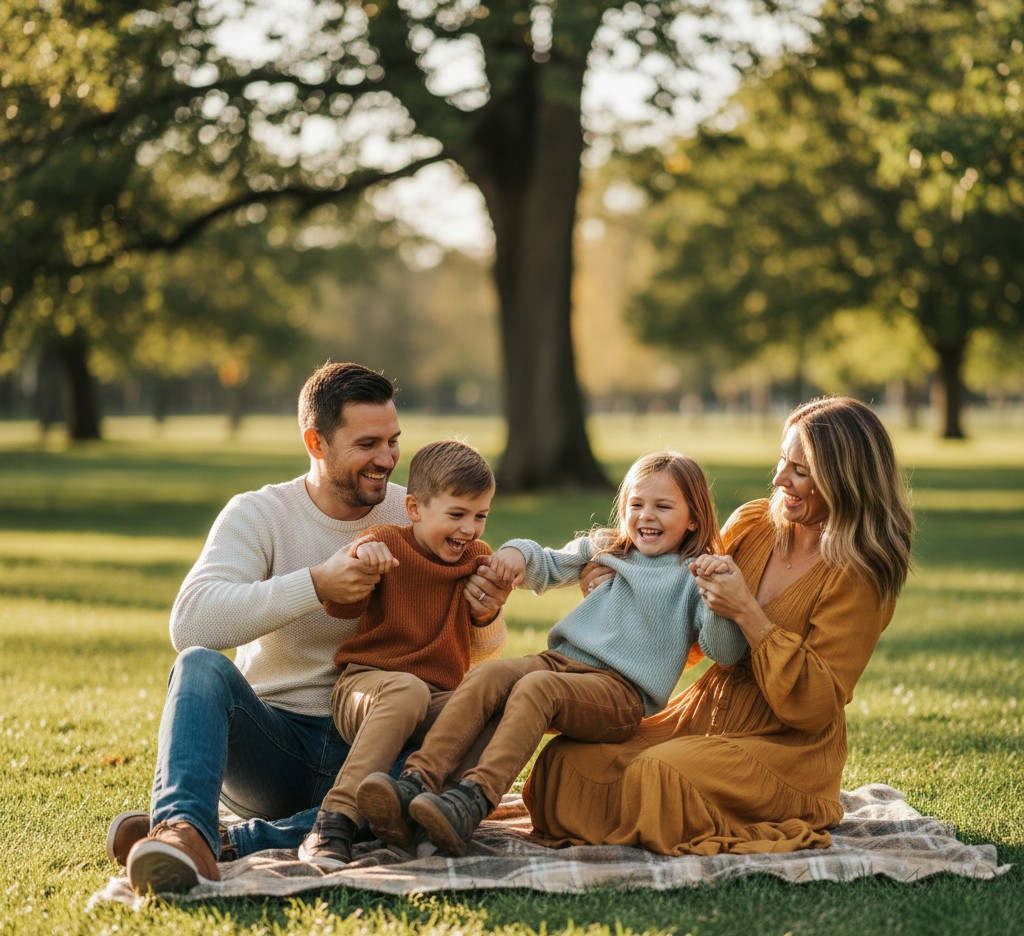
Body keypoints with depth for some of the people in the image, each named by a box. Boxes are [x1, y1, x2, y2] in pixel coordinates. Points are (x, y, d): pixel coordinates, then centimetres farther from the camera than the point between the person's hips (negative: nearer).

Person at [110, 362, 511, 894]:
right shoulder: (258, 515, -3)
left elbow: (480, 654, 9)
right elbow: (190, 624, -22)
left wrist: (486, 617, -16)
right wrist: (317, 585, -30)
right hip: (272, 745, -1)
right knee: (201, 666, -30)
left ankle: (229, 842, -34)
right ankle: (184, 827, -51)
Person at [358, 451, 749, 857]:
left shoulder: (693, 578, 8)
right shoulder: (604, 548, 24)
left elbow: (724, 650, -4)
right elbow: (548, 568, 34)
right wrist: (519, 552, 11)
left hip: (623, 691, -5)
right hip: (562, 659, 5)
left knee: (536, 686, -34)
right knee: (486, 674, -24)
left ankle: (474, 799, -53)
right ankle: (419, 780, -43)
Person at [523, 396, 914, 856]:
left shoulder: (859, 575, -13)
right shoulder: (752, 523, 5)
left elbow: (812, 707, -18)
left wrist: (747, 612, -22)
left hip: (785, 749, -6)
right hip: (700, 716, 6)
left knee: (660, 772, -33)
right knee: (567, 758, -15)